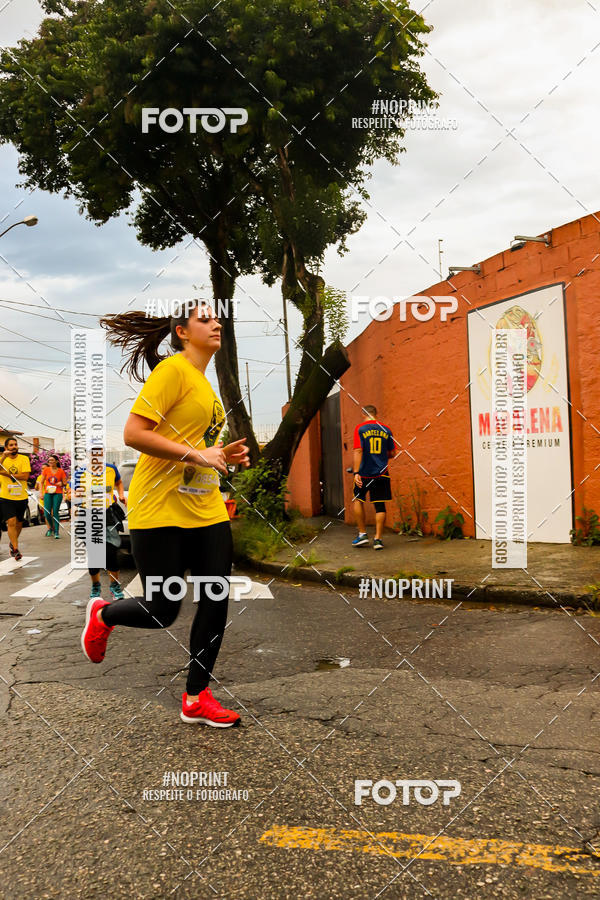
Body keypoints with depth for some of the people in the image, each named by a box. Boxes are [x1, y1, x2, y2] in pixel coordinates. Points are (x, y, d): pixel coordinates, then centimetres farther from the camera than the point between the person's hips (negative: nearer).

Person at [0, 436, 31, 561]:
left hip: (21, 497, 1)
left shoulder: (24, 459, -1)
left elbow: (25, 476, -13)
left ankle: (12, 543, 39)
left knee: (19, 523, 13)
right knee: (11, 522, -12)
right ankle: (16, 549, -6)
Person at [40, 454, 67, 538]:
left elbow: (65, 482, 9)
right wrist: (41, 492, 1)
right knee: (47, 513, -4)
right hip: (47, 493, 2)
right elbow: (41, 482, 10)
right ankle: (51, 528, 21)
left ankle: (56, 532, -1)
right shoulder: (46, 470, 5)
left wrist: (61, 483, -14)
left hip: (57, 493, -2)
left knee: (55, 512, -8)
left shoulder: (61, 471, 2)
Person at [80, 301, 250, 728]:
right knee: (162, 611, 0)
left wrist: (224, 456, 10)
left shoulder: (204, 382, 17)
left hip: (207, 509, 8)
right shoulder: (173, 369, -10)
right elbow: (134, 433, -18)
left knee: (216, 602, 4)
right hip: (160, 511, -8)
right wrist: (198, 455, -20)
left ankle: (197, 697, 18)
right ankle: (102, 614, 32)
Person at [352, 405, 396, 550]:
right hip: (381, 473, 2)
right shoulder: (385, 429, 6)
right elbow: (392, 453, 9)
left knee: (358, 500, 16)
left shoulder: (360, 428, -4)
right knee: (380, 505, 5)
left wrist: (356, 472, -13)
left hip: (365, 472, -2)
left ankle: (362, 534, 14)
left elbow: (358, 451, -12)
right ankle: (378, 539, 4)